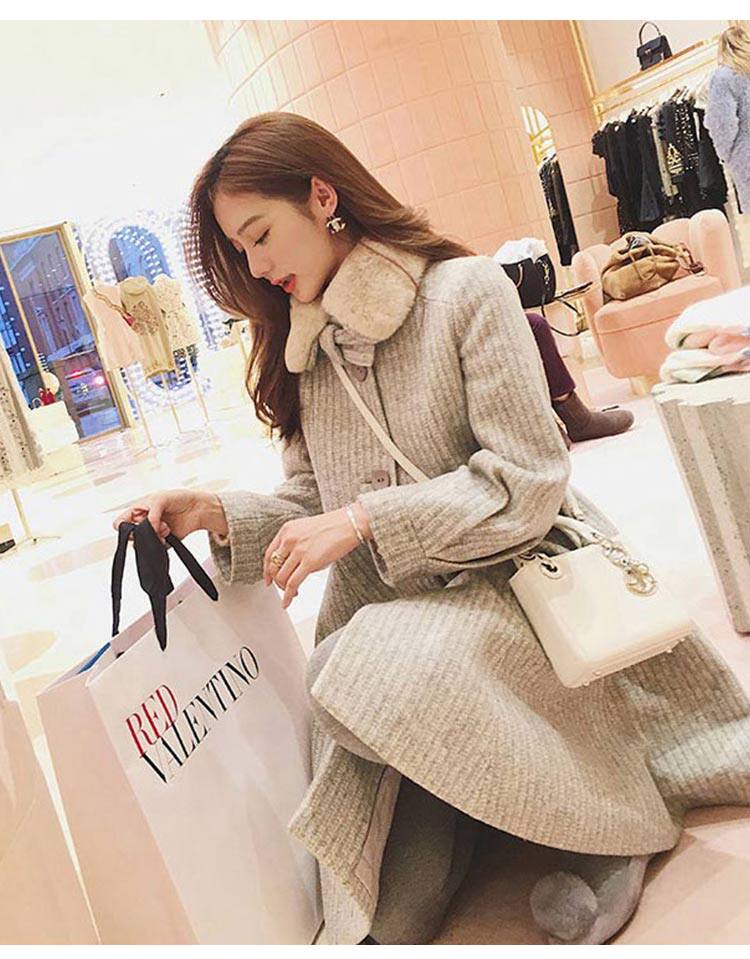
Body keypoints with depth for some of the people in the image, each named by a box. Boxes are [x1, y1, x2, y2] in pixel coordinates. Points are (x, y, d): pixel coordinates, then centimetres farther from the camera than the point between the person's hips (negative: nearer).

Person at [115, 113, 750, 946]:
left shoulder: (466, 289, -7)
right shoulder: (299, 350, 11)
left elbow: (529, 480, -14)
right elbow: (312, 500, 12)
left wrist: (362, 520, -20)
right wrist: (219, 516, -6)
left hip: (506, 584, -3)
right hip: (382, 617, 3)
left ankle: (605, 825, -8)